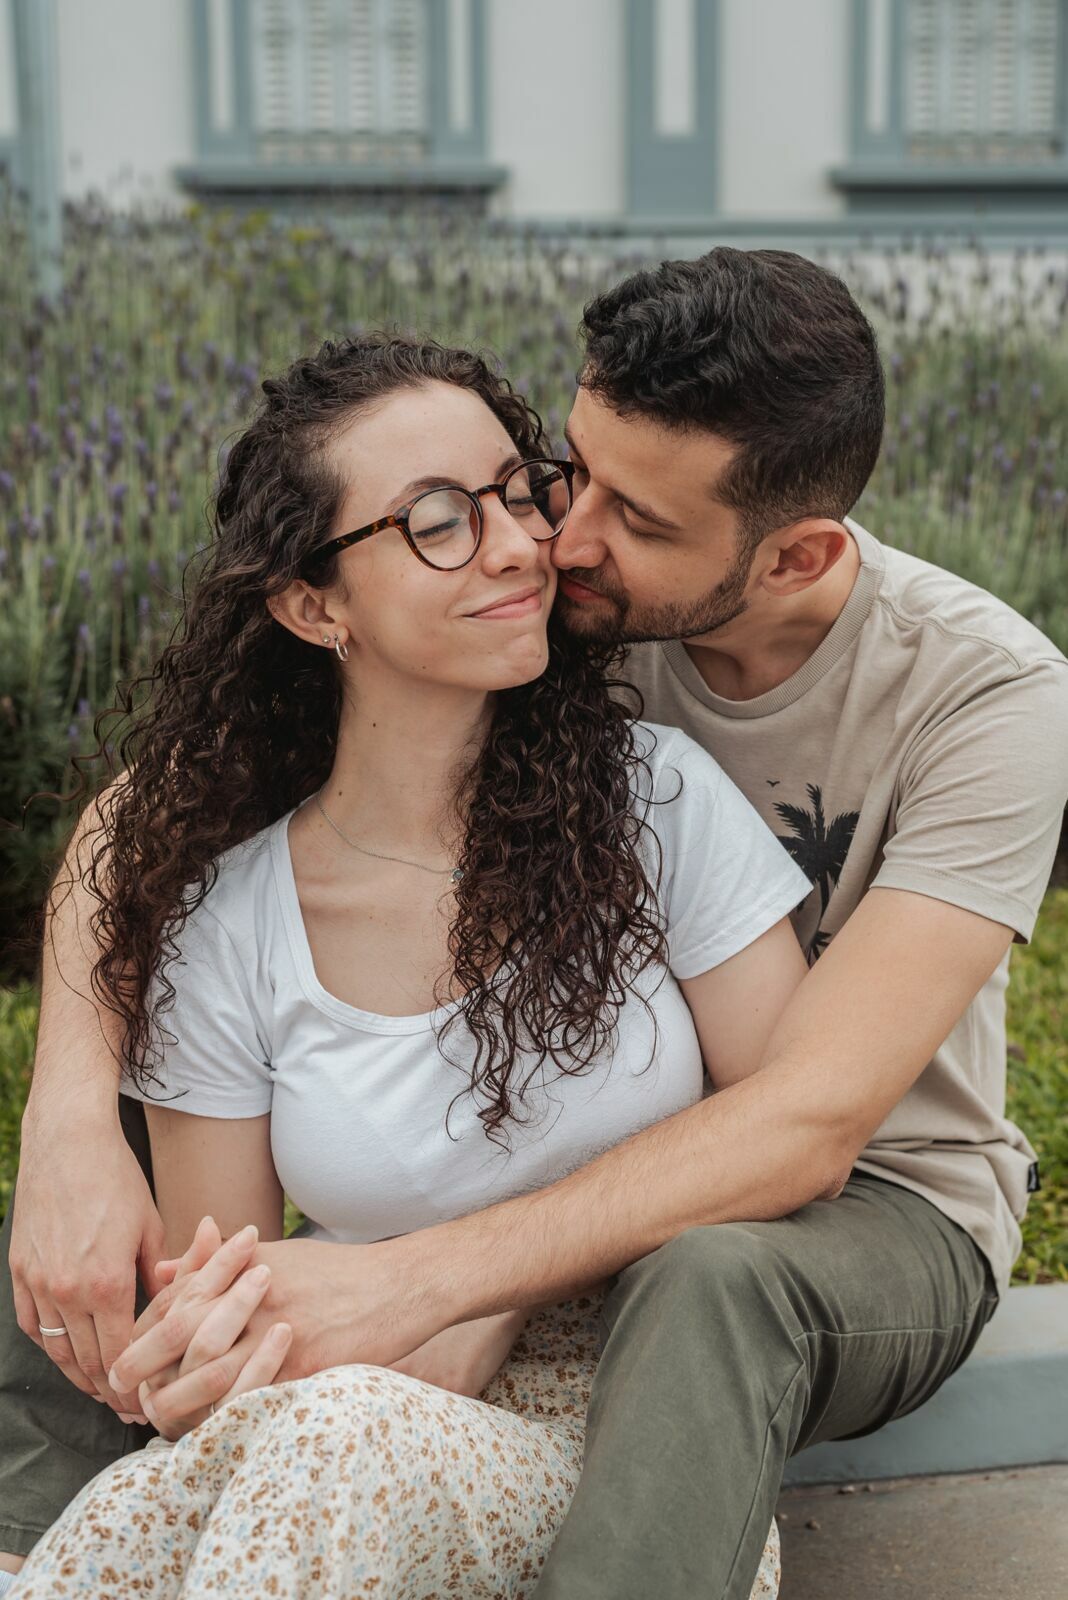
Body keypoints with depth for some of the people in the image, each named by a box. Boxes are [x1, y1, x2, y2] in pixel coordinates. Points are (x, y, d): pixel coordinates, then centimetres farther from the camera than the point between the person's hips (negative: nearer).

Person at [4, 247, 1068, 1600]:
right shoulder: (545, 602, -15)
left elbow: (812, 1118, -32)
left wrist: (409, 1283, -42)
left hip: (877, 1201, -3)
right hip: (594, 1172, 3)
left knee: (709, 1282, -41)